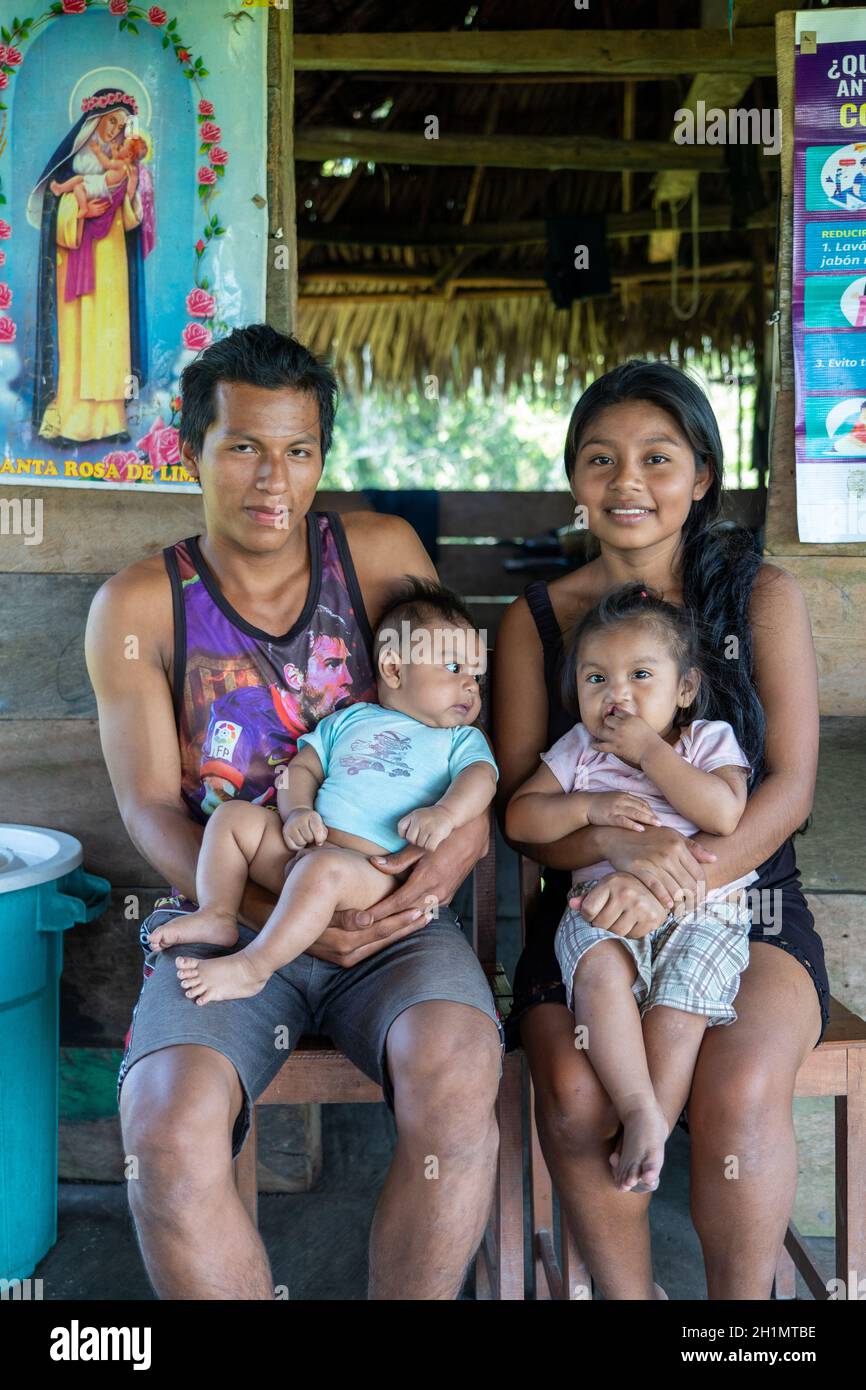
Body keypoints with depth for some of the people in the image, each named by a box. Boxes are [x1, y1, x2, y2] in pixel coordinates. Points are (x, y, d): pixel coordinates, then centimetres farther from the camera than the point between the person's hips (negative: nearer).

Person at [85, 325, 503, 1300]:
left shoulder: (384, 553, 7)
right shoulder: (137, 606, 4)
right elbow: (151, 808, -3)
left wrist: (467, 833, -14)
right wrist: (274, 912, -19)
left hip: (390, 910, 1)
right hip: (225, 917, 0)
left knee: (457, 1075, -29)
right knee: (169, 1130, -28)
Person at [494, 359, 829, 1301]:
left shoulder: (762, 596, 2)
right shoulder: (534, 620, 5)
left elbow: (789, 787, -6)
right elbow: (519, 804, 0)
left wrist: (671, 886, -21)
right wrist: (620, 842, -22)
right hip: (587, 917, 1)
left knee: (737, 1092, -28)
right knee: (574, 1093, -26)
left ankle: (744, 1304, -2)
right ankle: (625, 1295, -1)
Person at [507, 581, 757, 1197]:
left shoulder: (710, 740, 6)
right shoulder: (578, 749, 12)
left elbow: (725, 813, -13)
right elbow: (519, 816, 6)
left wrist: (650, 751, -11)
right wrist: (589, 806, -11)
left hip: (703, 908, -1)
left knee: (678, 1003, -25)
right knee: (601, 969, -30)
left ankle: (648, 1134, -13)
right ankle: (640, 1110, -29)